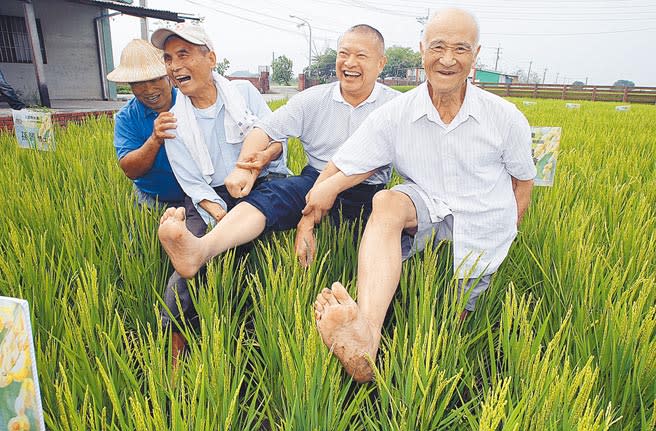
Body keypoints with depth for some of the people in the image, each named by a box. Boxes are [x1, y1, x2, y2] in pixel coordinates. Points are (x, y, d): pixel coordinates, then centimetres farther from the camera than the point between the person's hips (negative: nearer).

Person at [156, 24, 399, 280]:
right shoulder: (314, 99, 9)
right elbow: (265, 128, 4)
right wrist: (244, 167, -19)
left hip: (367, 193, 2)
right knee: (272, 195, -29)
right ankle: (201, 250, -50)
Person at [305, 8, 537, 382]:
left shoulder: (507, 118, -5)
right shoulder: (394, 116, -8)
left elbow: (523, 181, 9)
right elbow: (342, 170, -10)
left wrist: (503, 231, -1)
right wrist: (307, 224, -24)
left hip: (479, 230, 2)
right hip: (424, 210, -2)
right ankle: (366, 332, -53)